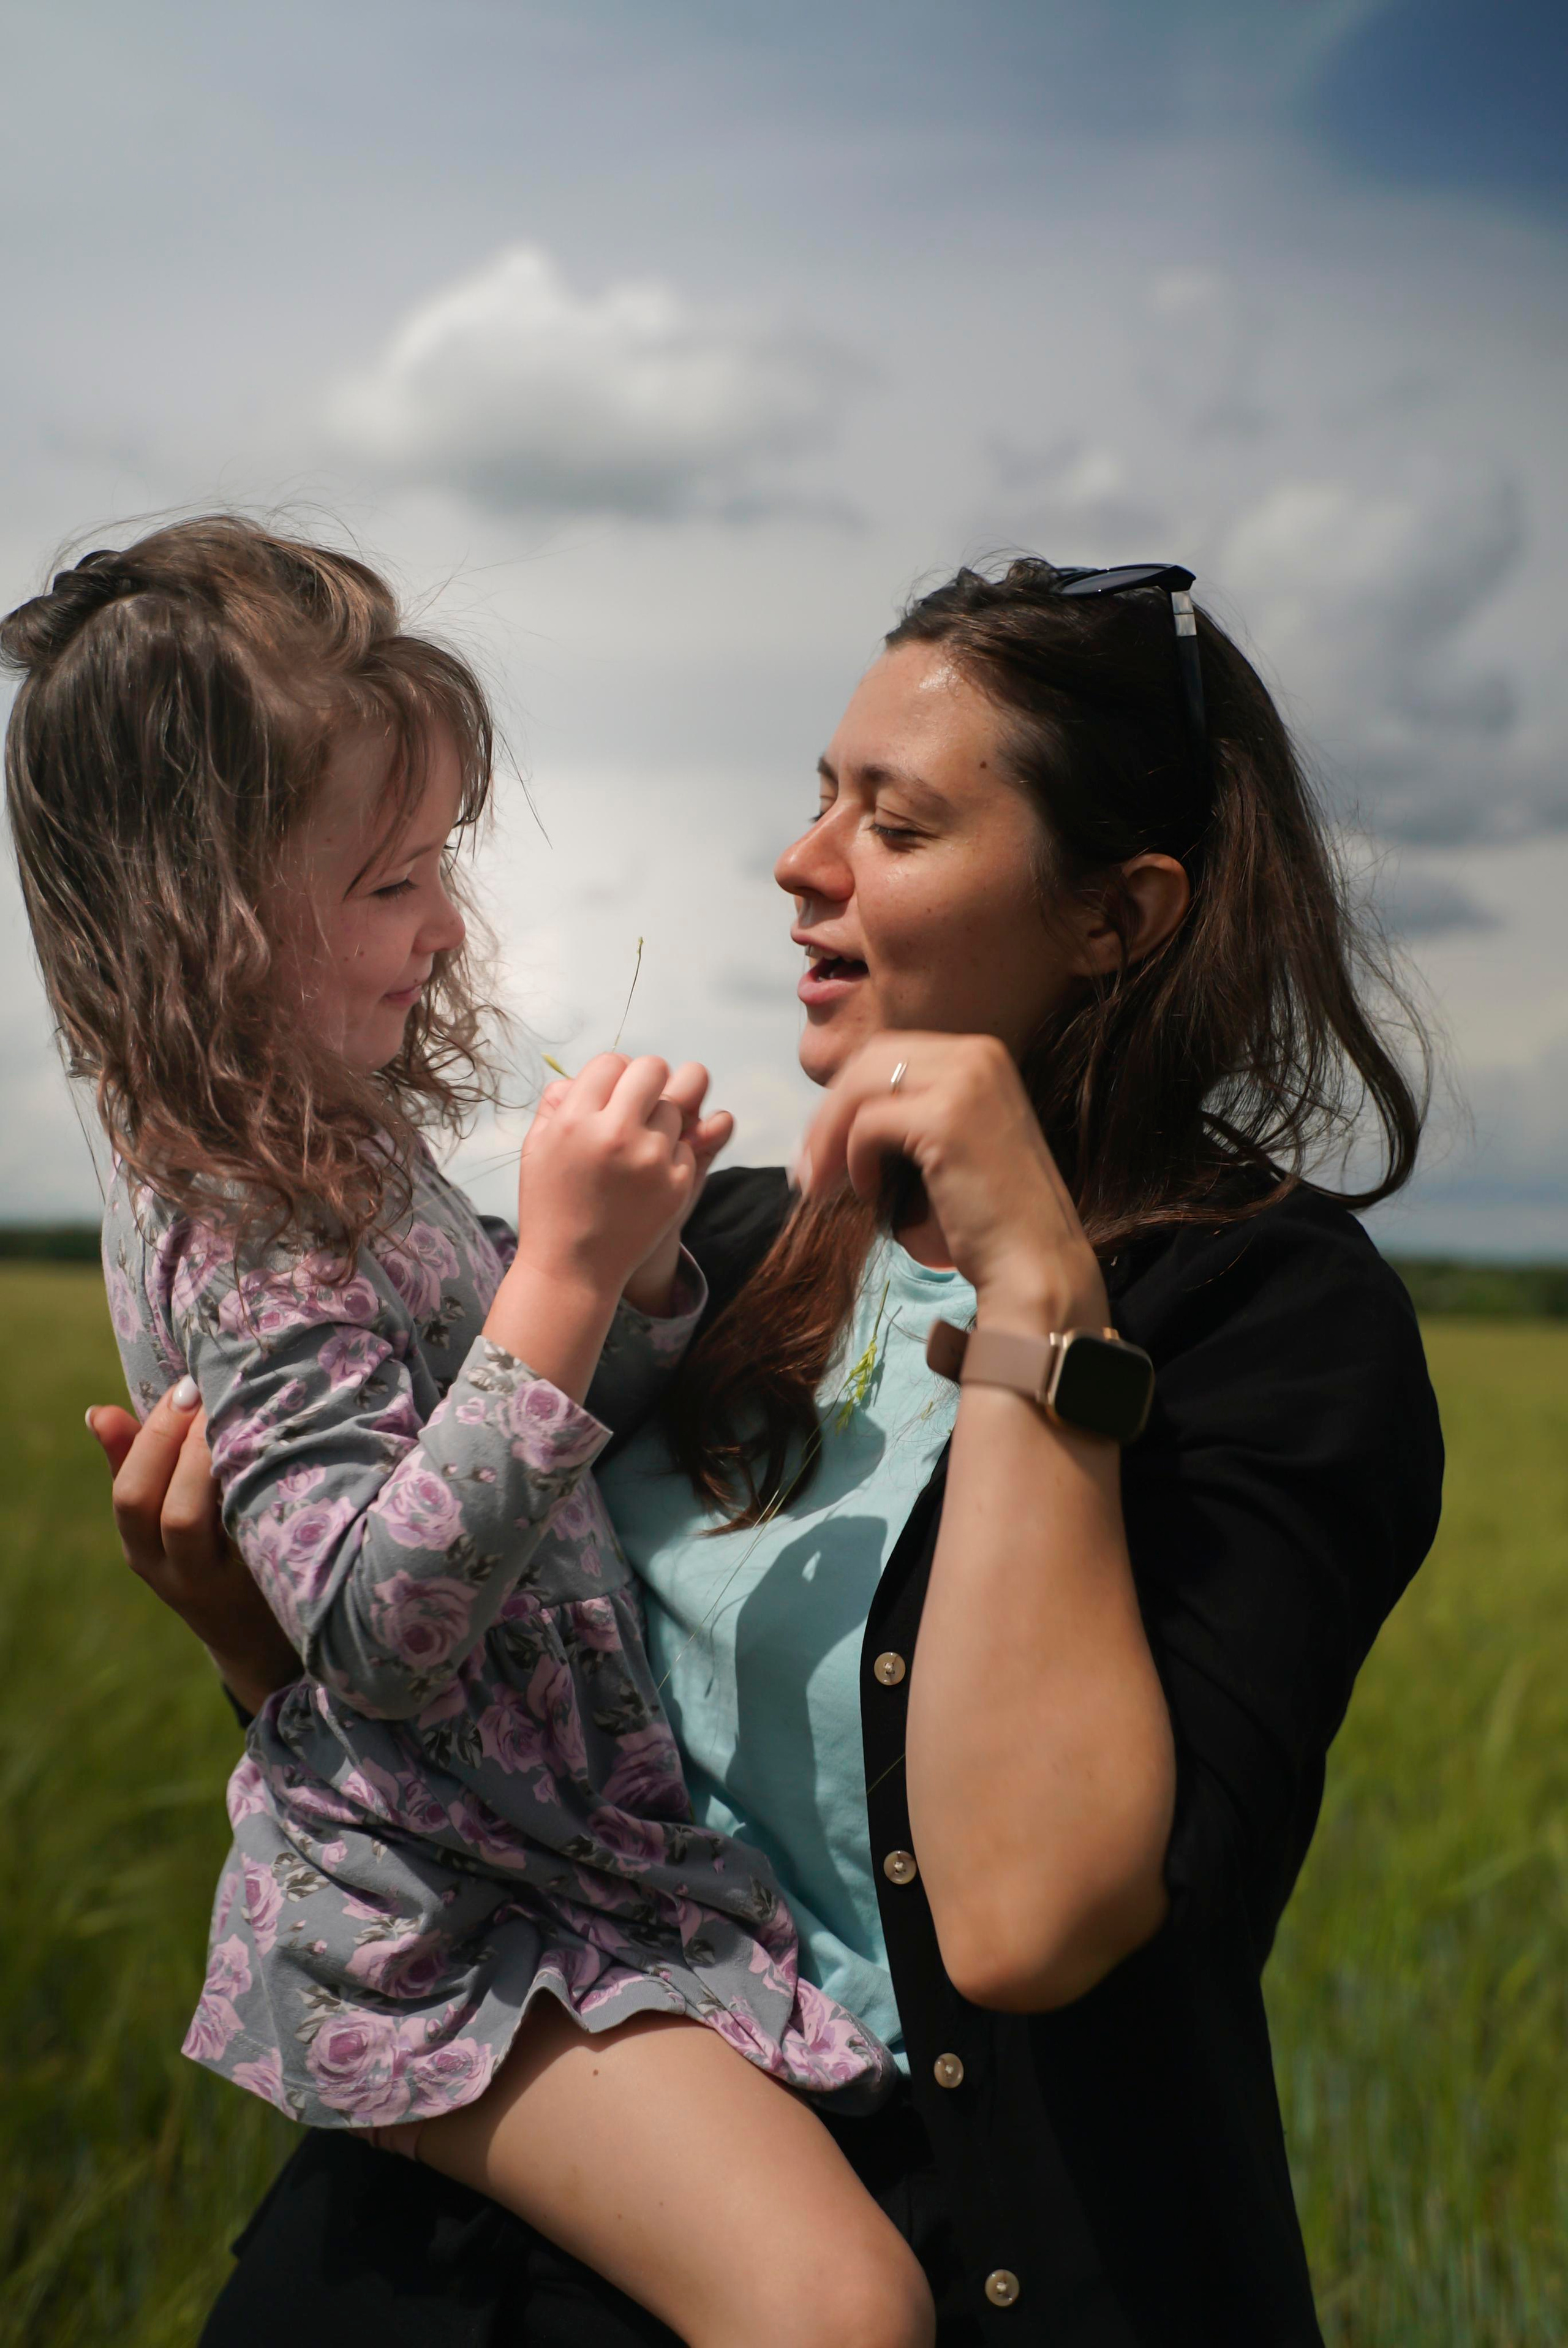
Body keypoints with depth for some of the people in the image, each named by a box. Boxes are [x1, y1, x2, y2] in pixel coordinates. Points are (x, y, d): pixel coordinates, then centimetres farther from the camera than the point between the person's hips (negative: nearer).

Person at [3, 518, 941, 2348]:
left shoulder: (323, 1144, 8)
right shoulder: (235, 1231, -21)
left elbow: (543, 1444, 15)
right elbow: (378, 1624, -30)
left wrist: (631, 1261, -5)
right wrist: (563, 1268, -33)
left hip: (571, 1831, 10)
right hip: (454, 1933, -10)